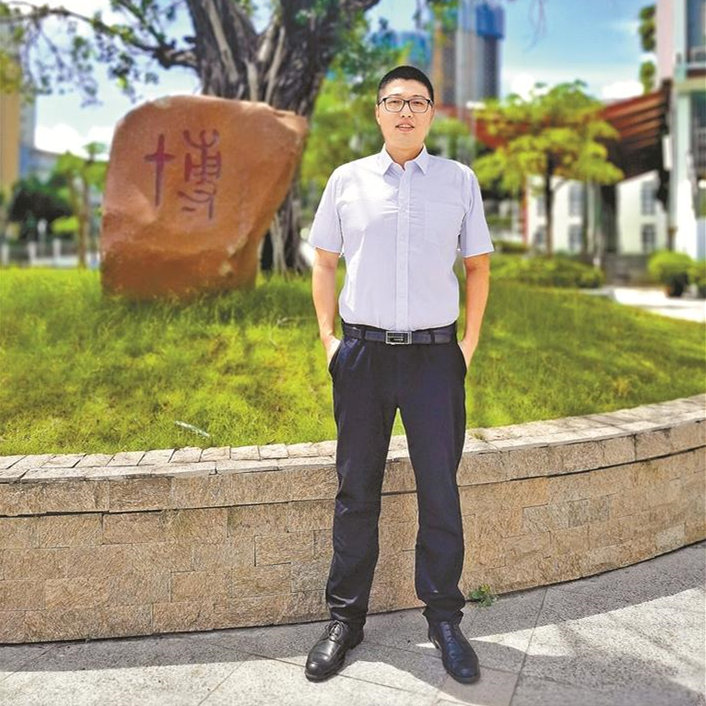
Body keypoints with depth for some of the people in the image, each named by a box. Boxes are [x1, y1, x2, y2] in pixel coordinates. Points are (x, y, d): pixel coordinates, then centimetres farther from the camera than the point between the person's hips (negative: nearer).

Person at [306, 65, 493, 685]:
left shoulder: (459, 180, 7)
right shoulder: (347, 180, 7)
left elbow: (478, 265, 12)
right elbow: (324, 263, 13)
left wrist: (470, 343, 5)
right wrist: (327, 337, 4)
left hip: (435, 355, 0)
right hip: (362, 354, 1)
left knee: (440, 492, 5)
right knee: (356, 491, 8)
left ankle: (444, 617, 21)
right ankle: (346, 617, 22)